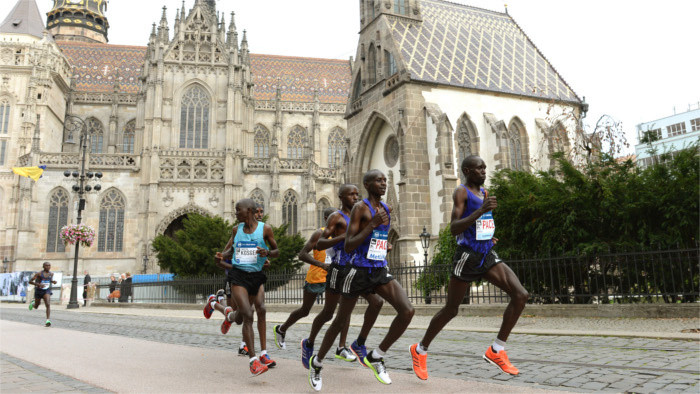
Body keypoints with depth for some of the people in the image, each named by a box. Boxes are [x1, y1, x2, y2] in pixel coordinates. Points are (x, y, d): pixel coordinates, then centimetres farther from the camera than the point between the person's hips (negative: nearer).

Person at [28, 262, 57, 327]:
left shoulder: (51, 274, -1)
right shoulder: (39, 273, -14)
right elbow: (30, 281, -13)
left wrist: (53, 281, -2)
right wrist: (38, 284, -28)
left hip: (47, 291, 1)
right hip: (38, 291, -1)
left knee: (48, 305, -23)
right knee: (36, 307, 19)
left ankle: (48, 321, -29)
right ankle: (33, 303, 58)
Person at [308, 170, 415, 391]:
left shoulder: (386, 209, 11)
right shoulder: (360, 208, -10)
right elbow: (348, 247, -16)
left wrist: (386, 246, 8)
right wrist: (372, 224, -21)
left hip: (381, 271, 6)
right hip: (359, 271, -5)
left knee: (407, 310, -16)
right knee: (340, 321, 9)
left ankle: (376, 356, 2)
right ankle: (317, 363, 33)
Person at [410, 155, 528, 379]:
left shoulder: (484, 192, 15)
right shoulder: (461, 192, -9)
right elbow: (454, 228, -20)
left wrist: (487, 236, 16)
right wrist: (481, 211, -27)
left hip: (487, 255, 7)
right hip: (467, 256, -7)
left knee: (520, 295, -11)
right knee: (451, 310, 4)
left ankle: (496, 351, -1)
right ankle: (420, 350, 25)